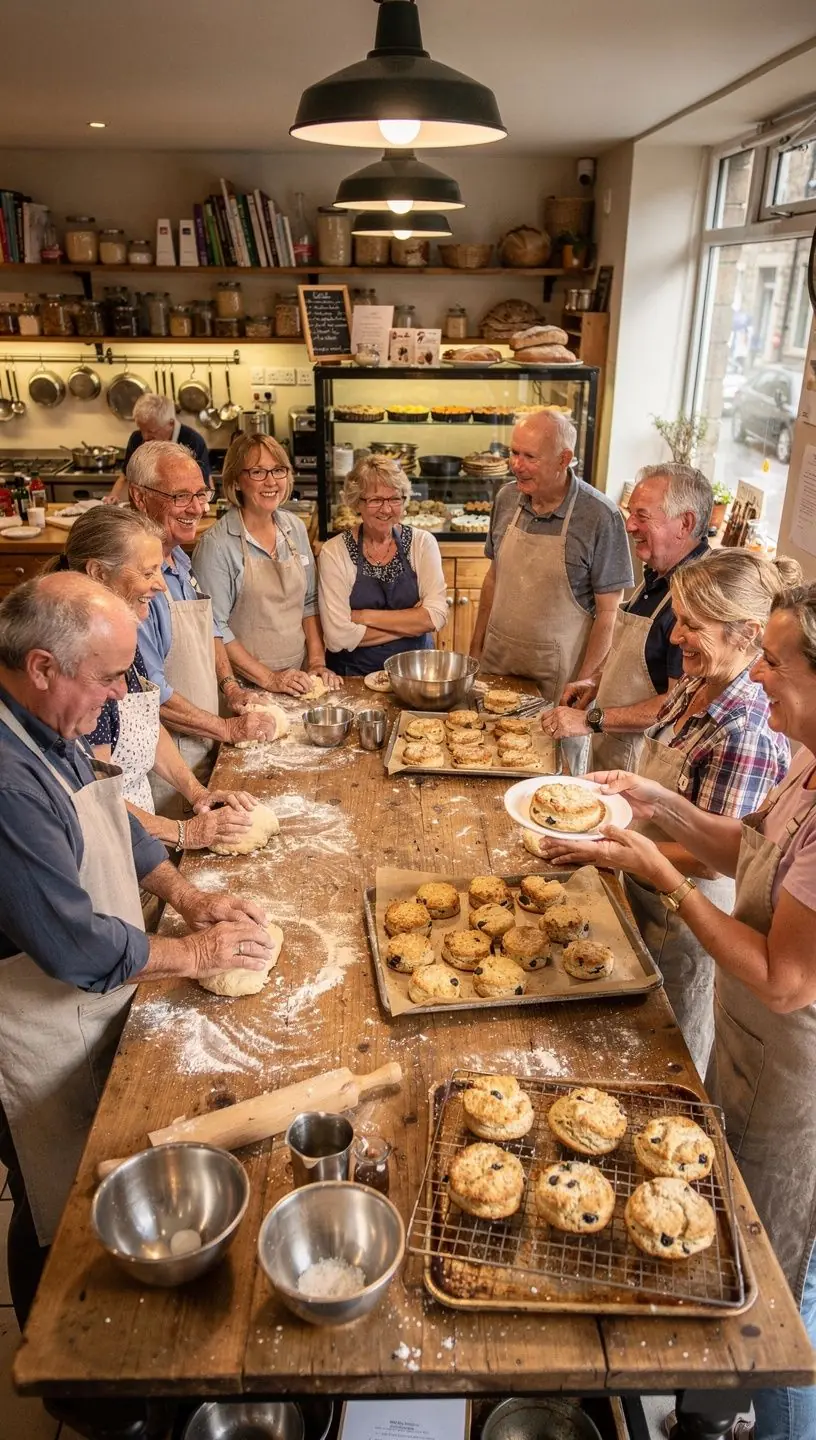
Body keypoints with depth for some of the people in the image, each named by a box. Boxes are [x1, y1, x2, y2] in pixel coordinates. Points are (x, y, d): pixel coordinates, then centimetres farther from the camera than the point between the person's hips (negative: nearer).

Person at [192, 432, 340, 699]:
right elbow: (213, 628, -15)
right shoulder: (216, 545, -14)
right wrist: (269, 679, -15)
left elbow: (309, 602, 9)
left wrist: (317, 662, 0)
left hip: (300, 680, 5)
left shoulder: (295, 528, 4)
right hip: (245, 686, -5)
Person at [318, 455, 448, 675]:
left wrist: (365, 616, -12)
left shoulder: (422, 543, 0)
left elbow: (435, 616, -10)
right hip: (354, 676, -1)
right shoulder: (334, 552, -5)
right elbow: (338, 636, -13)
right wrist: (412, 622, -11)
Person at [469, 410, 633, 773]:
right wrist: (476, 647, 10)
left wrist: (584, 682, -14)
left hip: (557, 673, -4)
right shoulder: (507, 498, 1)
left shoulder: (600, 517, -16)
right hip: (498, 661, 5)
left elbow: (608, 611, -12)